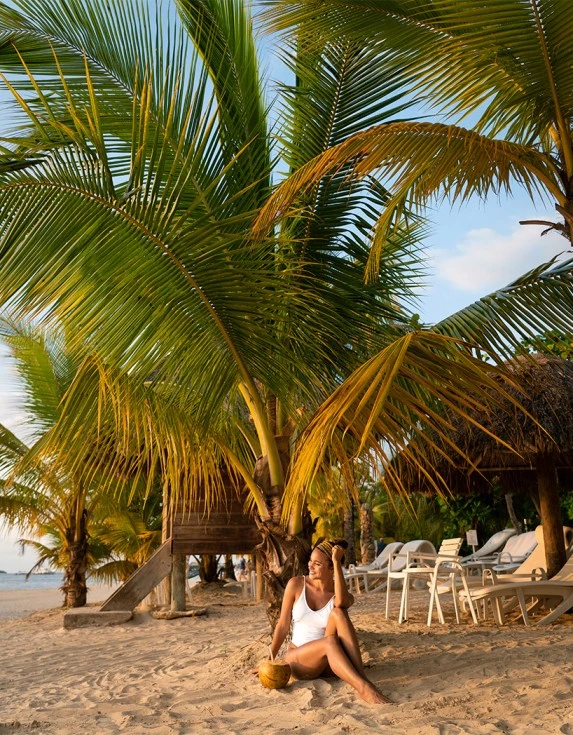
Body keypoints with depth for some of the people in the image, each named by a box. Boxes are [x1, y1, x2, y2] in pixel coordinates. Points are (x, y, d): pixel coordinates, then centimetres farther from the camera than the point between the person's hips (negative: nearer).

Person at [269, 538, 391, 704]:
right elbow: (283, 625, 2)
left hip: (328, 664, 1)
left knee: (338, 613, -29)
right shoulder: (296, 585, 0)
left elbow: (340, 602, -30)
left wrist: (337, 562, -26)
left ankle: (361, 676, -38)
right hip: (297, 660, 0)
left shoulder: (344, 596, -3)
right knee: (329, 641, -36)